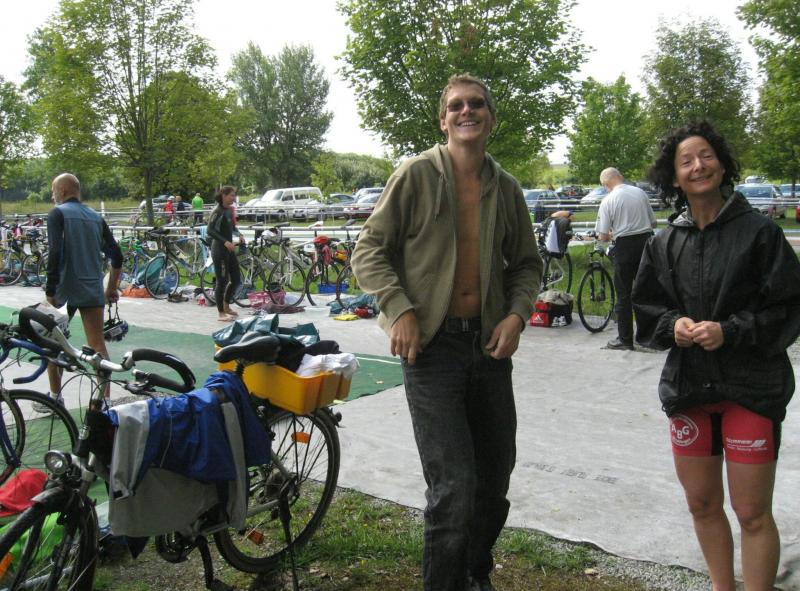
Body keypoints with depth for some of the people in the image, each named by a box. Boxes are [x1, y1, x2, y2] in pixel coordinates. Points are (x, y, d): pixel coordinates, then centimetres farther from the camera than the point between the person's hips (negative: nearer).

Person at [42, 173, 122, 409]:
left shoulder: (57, 214, -4)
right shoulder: (96, 217, 12)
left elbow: (55, 254, -16)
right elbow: (116, 256, 10)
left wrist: (50, 293, -13)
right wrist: (112, 289, 19)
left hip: (65, 291, -4)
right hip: (93, 291, 4)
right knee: (98, 345, 4)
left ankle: (55, 397, 22)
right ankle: (104, 399, 1)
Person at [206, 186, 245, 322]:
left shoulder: (229, 210, 10)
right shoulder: (218, 212, -15)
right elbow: (209, 230, -24)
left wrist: (239, 235, 5)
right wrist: (225, 242, -33)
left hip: (229, 249, 9)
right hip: (219, 250, -9)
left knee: (236, 280, 11)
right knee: (222, 281, -2)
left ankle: (226, 306, 28)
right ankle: (221, 313, 7)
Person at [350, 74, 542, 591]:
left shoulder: (506, 188, 9)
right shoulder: (417, 174, -3)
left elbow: (527, 263, 18)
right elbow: (370, 250, -2)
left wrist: (517, 314, 0)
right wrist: (399, 310, -16)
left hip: (490, 345, 5)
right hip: (432, 345, -5)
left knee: (494, 484, 16)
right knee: (454, 490, -10)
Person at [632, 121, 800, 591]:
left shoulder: (758, 232, -7)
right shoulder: (665, 244, 6)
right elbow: (646, 308, 11)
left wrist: (730, 331, -19)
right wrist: (674, 324, -10)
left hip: (750, 388, -4)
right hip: (688, 386, 5)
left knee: (753, 513, 2)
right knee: (702, 504, 16)